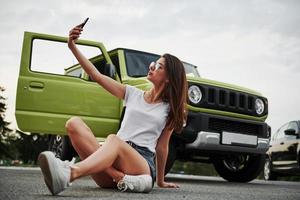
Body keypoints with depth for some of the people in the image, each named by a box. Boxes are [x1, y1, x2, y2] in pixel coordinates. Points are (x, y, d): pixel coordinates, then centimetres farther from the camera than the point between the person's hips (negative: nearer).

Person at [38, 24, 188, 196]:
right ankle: (121, 178, -35)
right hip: (113, 160, 3)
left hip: (144, 162, -3)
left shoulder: (170, 110, 13)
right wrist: (73, 47, 5)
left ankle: (68, 174, -65)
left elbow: (162, 147, 18)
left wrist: (161, 181, 22)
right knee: (74, 123, -21)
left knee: (113, 140, -37)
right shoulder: (133, 94, 19)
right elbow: (97, 76, 12)